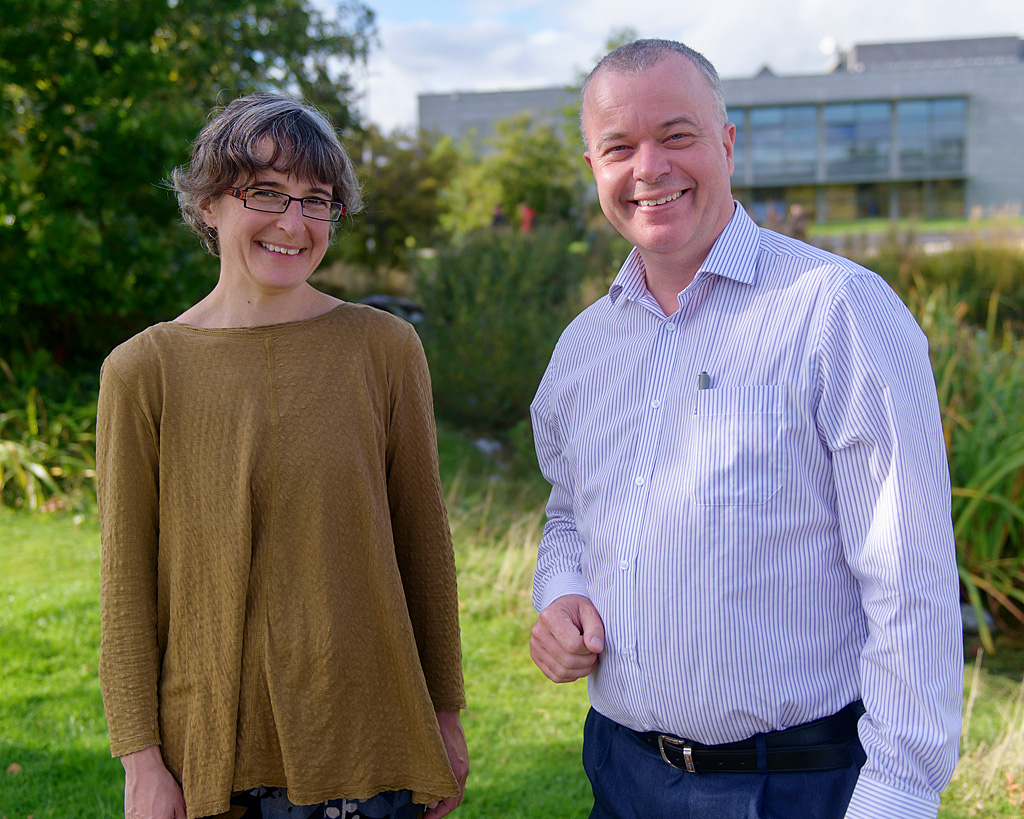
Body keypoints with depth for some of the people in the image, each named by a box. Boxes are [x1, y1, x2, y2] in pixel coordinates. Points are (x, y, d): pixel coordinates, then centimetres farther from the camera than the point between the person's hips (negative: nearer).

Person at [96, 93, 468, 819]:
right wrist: (141, 759, -3)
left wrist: (447, 715, 5)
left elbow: (424, 541, 3)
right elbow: (127, 582, -2)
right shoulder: (143, 370, -4)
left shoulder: (384, 348, -2)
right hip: (209, 753, 0)